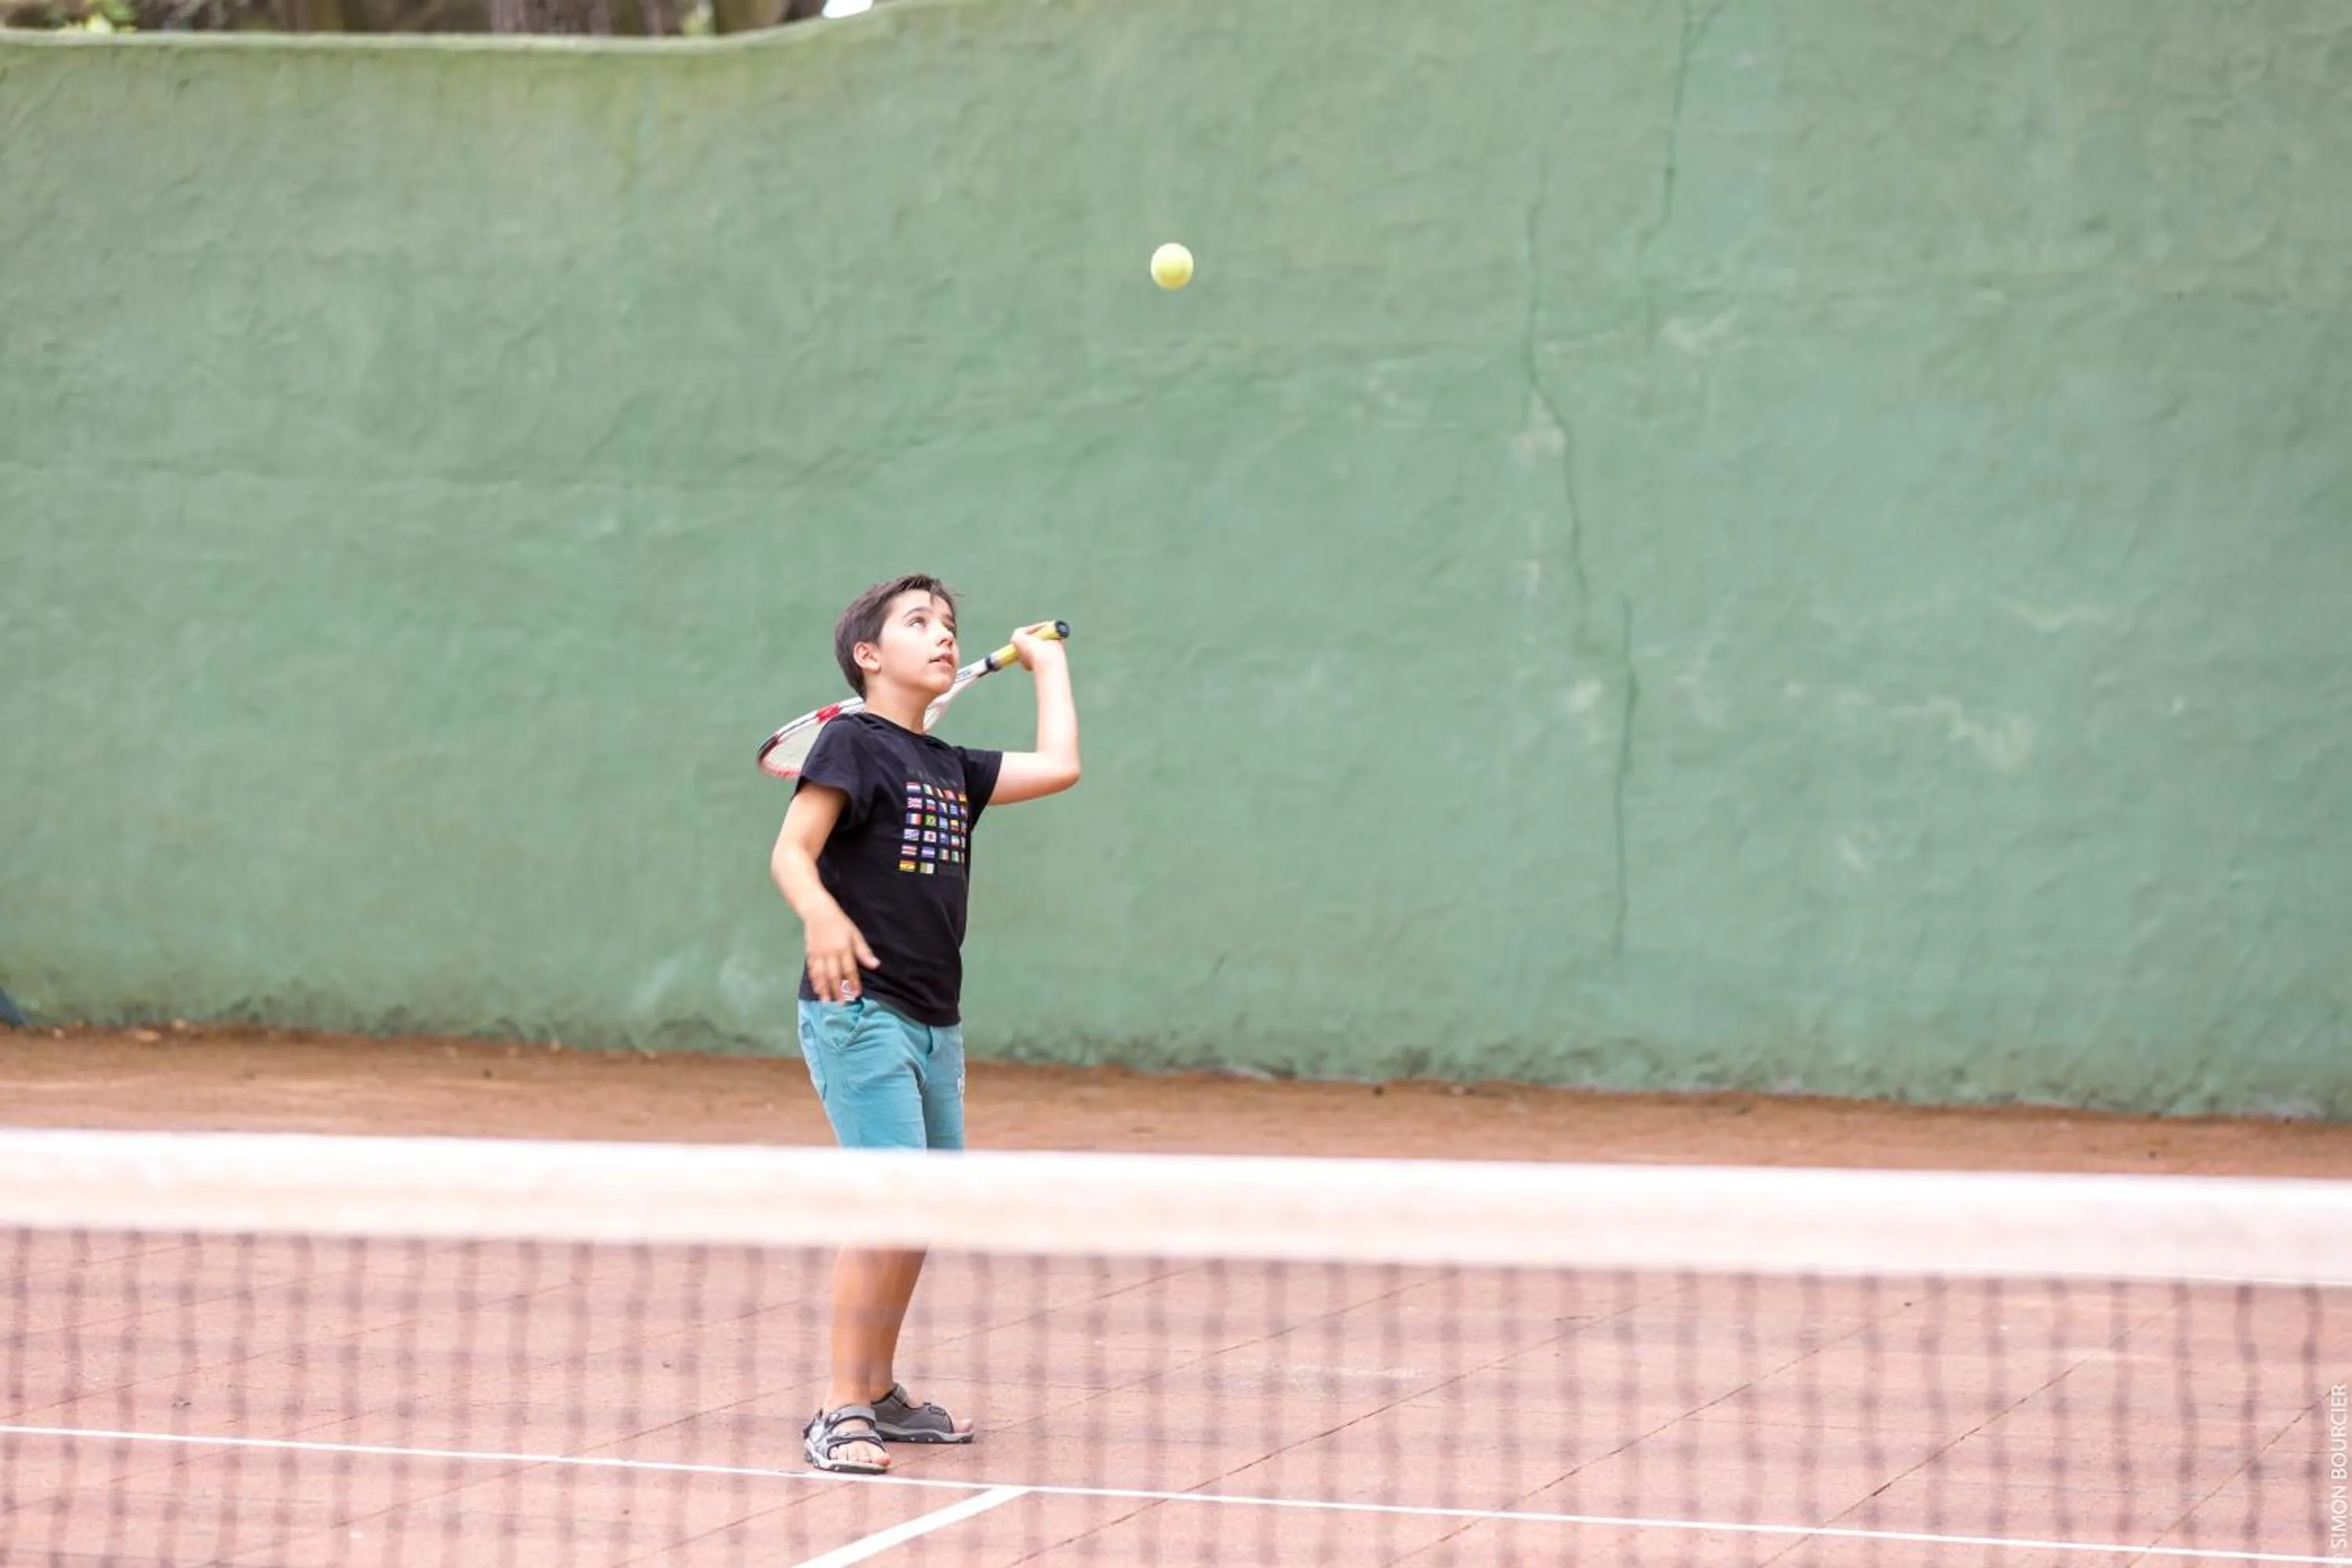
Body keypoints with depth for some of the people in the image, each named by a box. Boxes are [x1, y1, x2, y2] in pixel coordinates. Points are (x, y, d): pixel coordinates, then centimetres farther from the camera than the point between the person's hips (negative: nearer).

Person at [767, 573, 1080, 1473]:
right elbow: (791, 852, -14)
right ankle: (841, 1414, -14)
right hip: (859, 1012, -8)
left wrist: (1048, 664, 25)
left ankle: (880, 1393, 26)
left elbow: (1058, 767, 13)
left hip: (933, 1022, 8)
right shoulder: (852, 743, -6)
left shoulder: (952, 768, 15)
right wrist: (822, 916, -35)